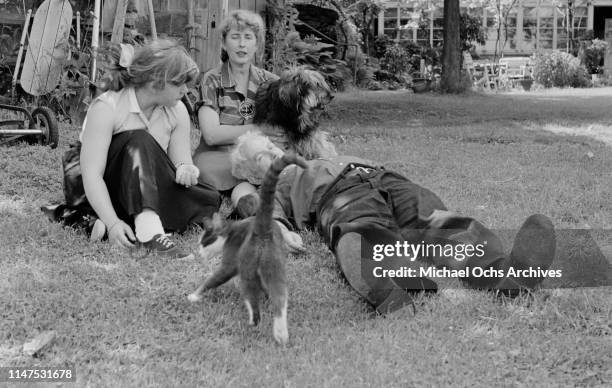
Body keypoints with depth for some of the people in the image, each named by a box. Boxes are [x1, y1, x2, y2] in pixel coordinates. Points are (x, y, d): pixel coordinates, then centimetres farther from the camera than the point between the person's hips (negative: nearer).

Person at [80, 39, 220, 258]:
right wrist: (113, 223, -39)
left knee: (208, 199, -18)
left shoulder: (177, 111, -1)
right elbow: (91, 175, -26)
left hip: (151, 196, 5)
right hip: (108, 193, -5)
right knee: (139, 141, -32)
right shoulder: (106, 108, -20)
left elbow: (182, 160, -3)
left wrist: (186, 170, -29)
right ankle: (149, 231, -46)